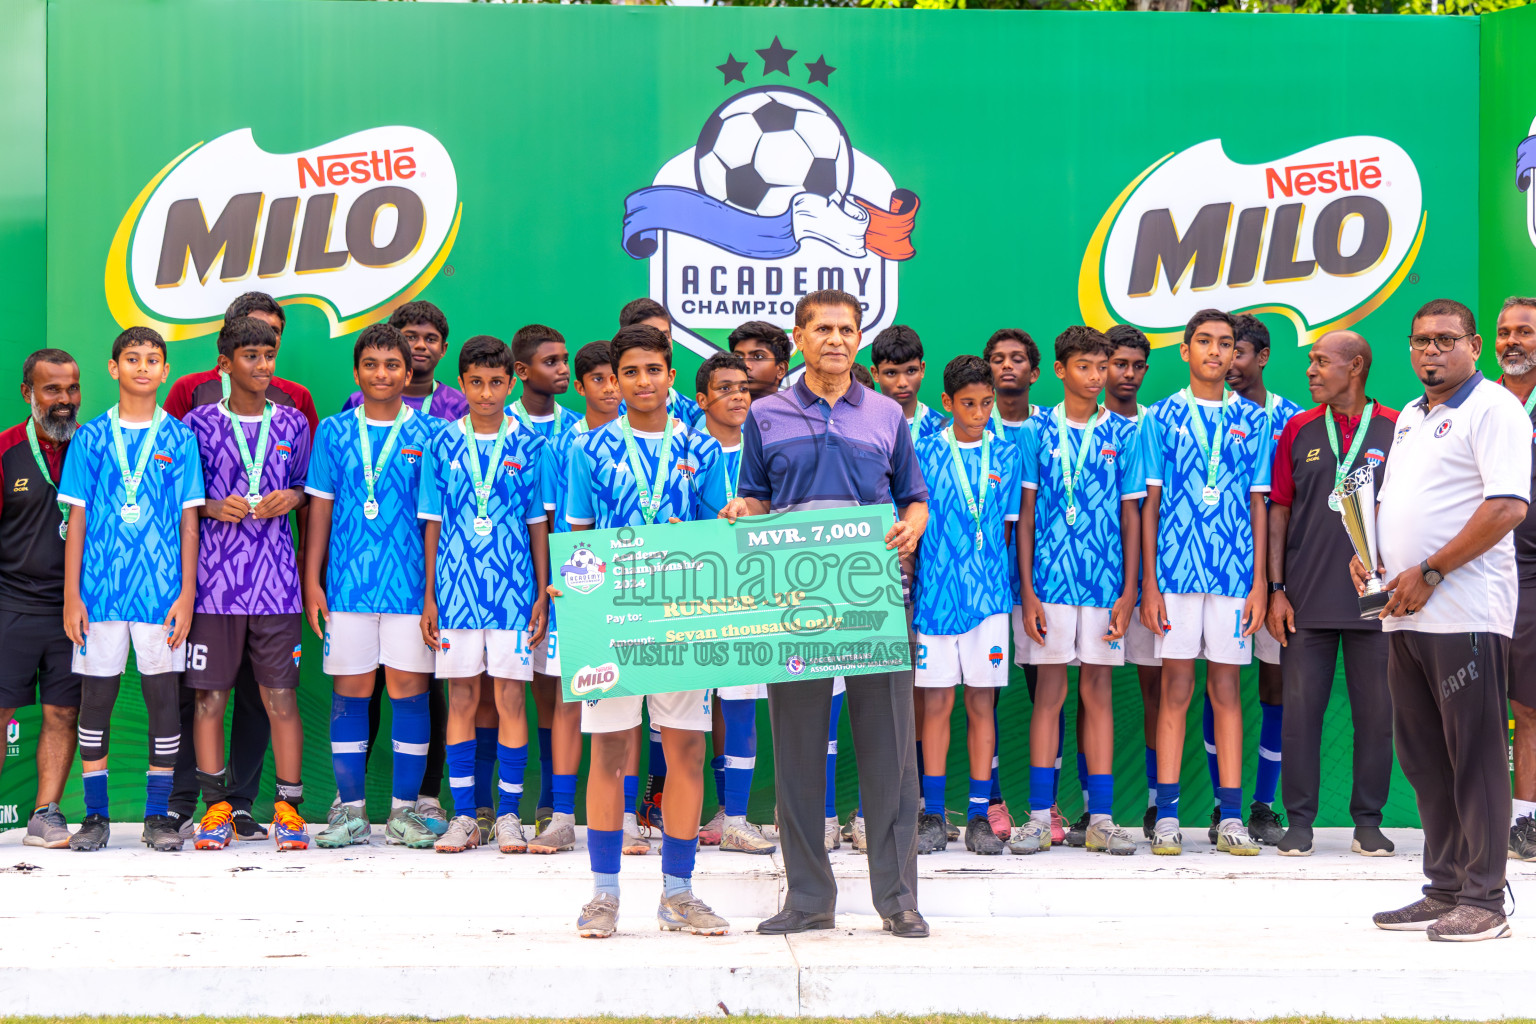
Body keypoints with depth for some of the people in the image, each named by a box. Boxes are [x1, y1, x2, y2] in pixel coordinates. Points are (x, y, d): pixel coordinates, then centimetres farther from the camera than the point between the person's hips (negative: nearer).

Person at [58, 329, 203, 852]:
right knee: (96, 696, 3)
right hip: (101, 588, 1)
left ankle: (158, 816, 8)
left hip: (162, 589, -1)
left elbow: (188, 522, 4)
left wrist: (187, 594, -2)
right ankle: (95, 816, 12)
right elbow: (77, 520, 6)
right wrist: (72, 595, 0)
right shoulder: (91, 437, 7)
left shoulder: (179, 439, 5)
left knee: (163, 694, 0)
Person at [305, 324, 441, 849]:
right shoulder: (334, 432, 8)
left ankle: (404, 810, 8)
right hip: (347, 582, 1)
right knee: (350, 689, 3)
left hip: (410, 582, -1)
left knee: (409, 687, 0)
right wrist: (312, 581, 4)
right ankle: (351, 810, 12)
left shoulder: (428, 434, 5)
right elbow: (320, 509, 9)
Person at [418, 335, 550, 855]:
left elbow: (539, 524, 6)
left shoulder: (530, 445, 4)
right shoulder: (443, 445, 6)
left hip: (514, 590, -1)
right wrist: (429, 597, 4)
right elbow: (432, 525, 8)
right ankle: (463, 815, 11)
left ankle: (508, 814, 8)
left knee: (511, 698, -1)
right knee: (461, 699, 4)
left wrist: (543, 594, 2)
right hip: (456, 590, 1)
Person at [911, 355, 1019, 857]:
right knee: (936, 702, 2)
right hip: (934, 594, -1)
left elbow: (1007, 527, 10)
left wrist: (995, 578, 4)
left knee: (981, 703, 4)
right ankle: (933, 816, 9)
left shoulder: (1005, 455, 7)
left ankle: (979, 816, 10)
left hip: (989, 596, 1)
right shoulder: (924, 452, 3)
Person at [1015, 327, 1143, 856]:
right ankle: (1040, 817, 4)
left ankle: (1101, 818, 8)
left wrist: (1129, 592, -1)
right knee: (1050, 690, 0)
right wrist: (1027, 591, -2)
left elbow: (1131, 515, 6)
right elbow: (1026, 513, 4)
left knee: (1098, 691, 4)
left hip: (1106, 580, 1)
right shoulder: (1038, 430, 5)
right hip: (1049, 578, -1)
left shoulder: (1123, 433, 7)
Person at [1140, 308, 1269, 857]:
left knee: (1226, 687, 4)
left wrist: (1260, 582, 1)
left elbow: (1258, 504, 8)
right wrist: (1149, 584, -1)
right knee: (1176, 688, 0)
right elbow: (1150, 504, 5)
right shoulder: (1162, 416, 6)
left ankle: (1231, 817, 7)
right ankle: (1166, 816, 3)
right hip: (1175, 569, -1)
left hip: (1235, 570, 1)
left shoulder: (1252, 420, 9)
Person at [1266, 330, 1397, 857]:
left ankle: (1368, 819, 15)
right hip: (1306, 600, 1)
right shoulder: (1299, 430, 7)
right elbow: (1279, 512, 7)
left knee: (1376, 712, 4)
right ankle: (1299, 819, 11)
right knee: (1301, 709, 3)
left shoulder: (1396, 429, 3)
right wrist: (1276, 589, 0)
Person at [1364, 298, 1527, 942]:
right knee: (1423, 758, 11)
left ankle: (1482, 901, 1)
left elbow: (1508, 505, -17)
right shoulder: (1410, 417, 21)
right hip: (1405, 615, 9)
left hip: (1465, 613, -9)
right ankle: (1443, 891, 19)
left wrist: (1429, 572, -17)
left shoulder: (1493, 407, -6)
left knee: (1474, 756, -5)